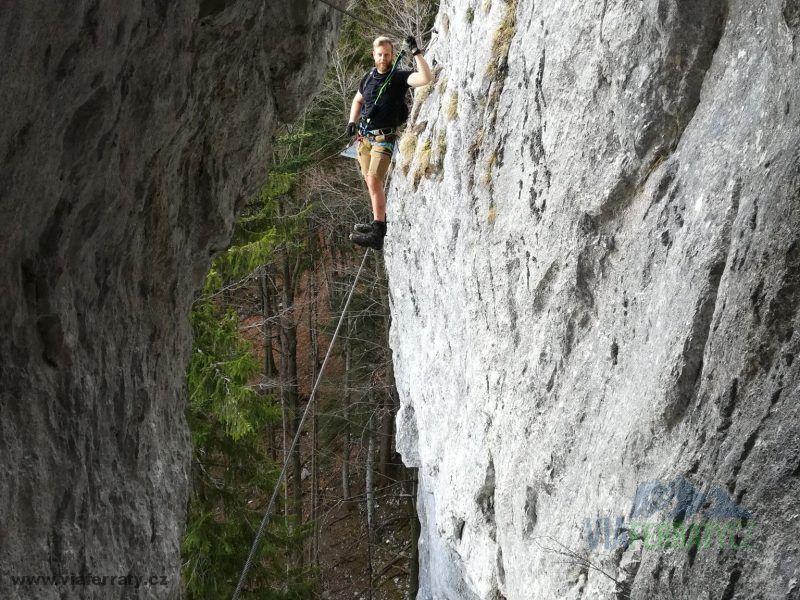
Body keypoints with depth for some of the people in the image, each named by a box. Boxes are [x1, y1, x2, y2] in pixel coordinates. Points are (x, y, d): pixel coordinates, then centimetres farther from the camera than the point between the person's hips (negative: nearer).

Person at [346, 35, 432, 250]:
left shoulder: (399, 77, -7)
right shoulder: (368, 78, 9)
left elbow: (425, 78, -26)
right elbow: (358, 100, 27)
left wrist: (416, 53, -27)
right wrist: (352, 121, 12)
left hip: (384, 138, -7)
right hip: (364, 136, 7)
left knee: (374, 180, -19)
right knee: (370, 181, 13)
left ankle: (378, 233, -25)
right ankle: (379, 220, 30)